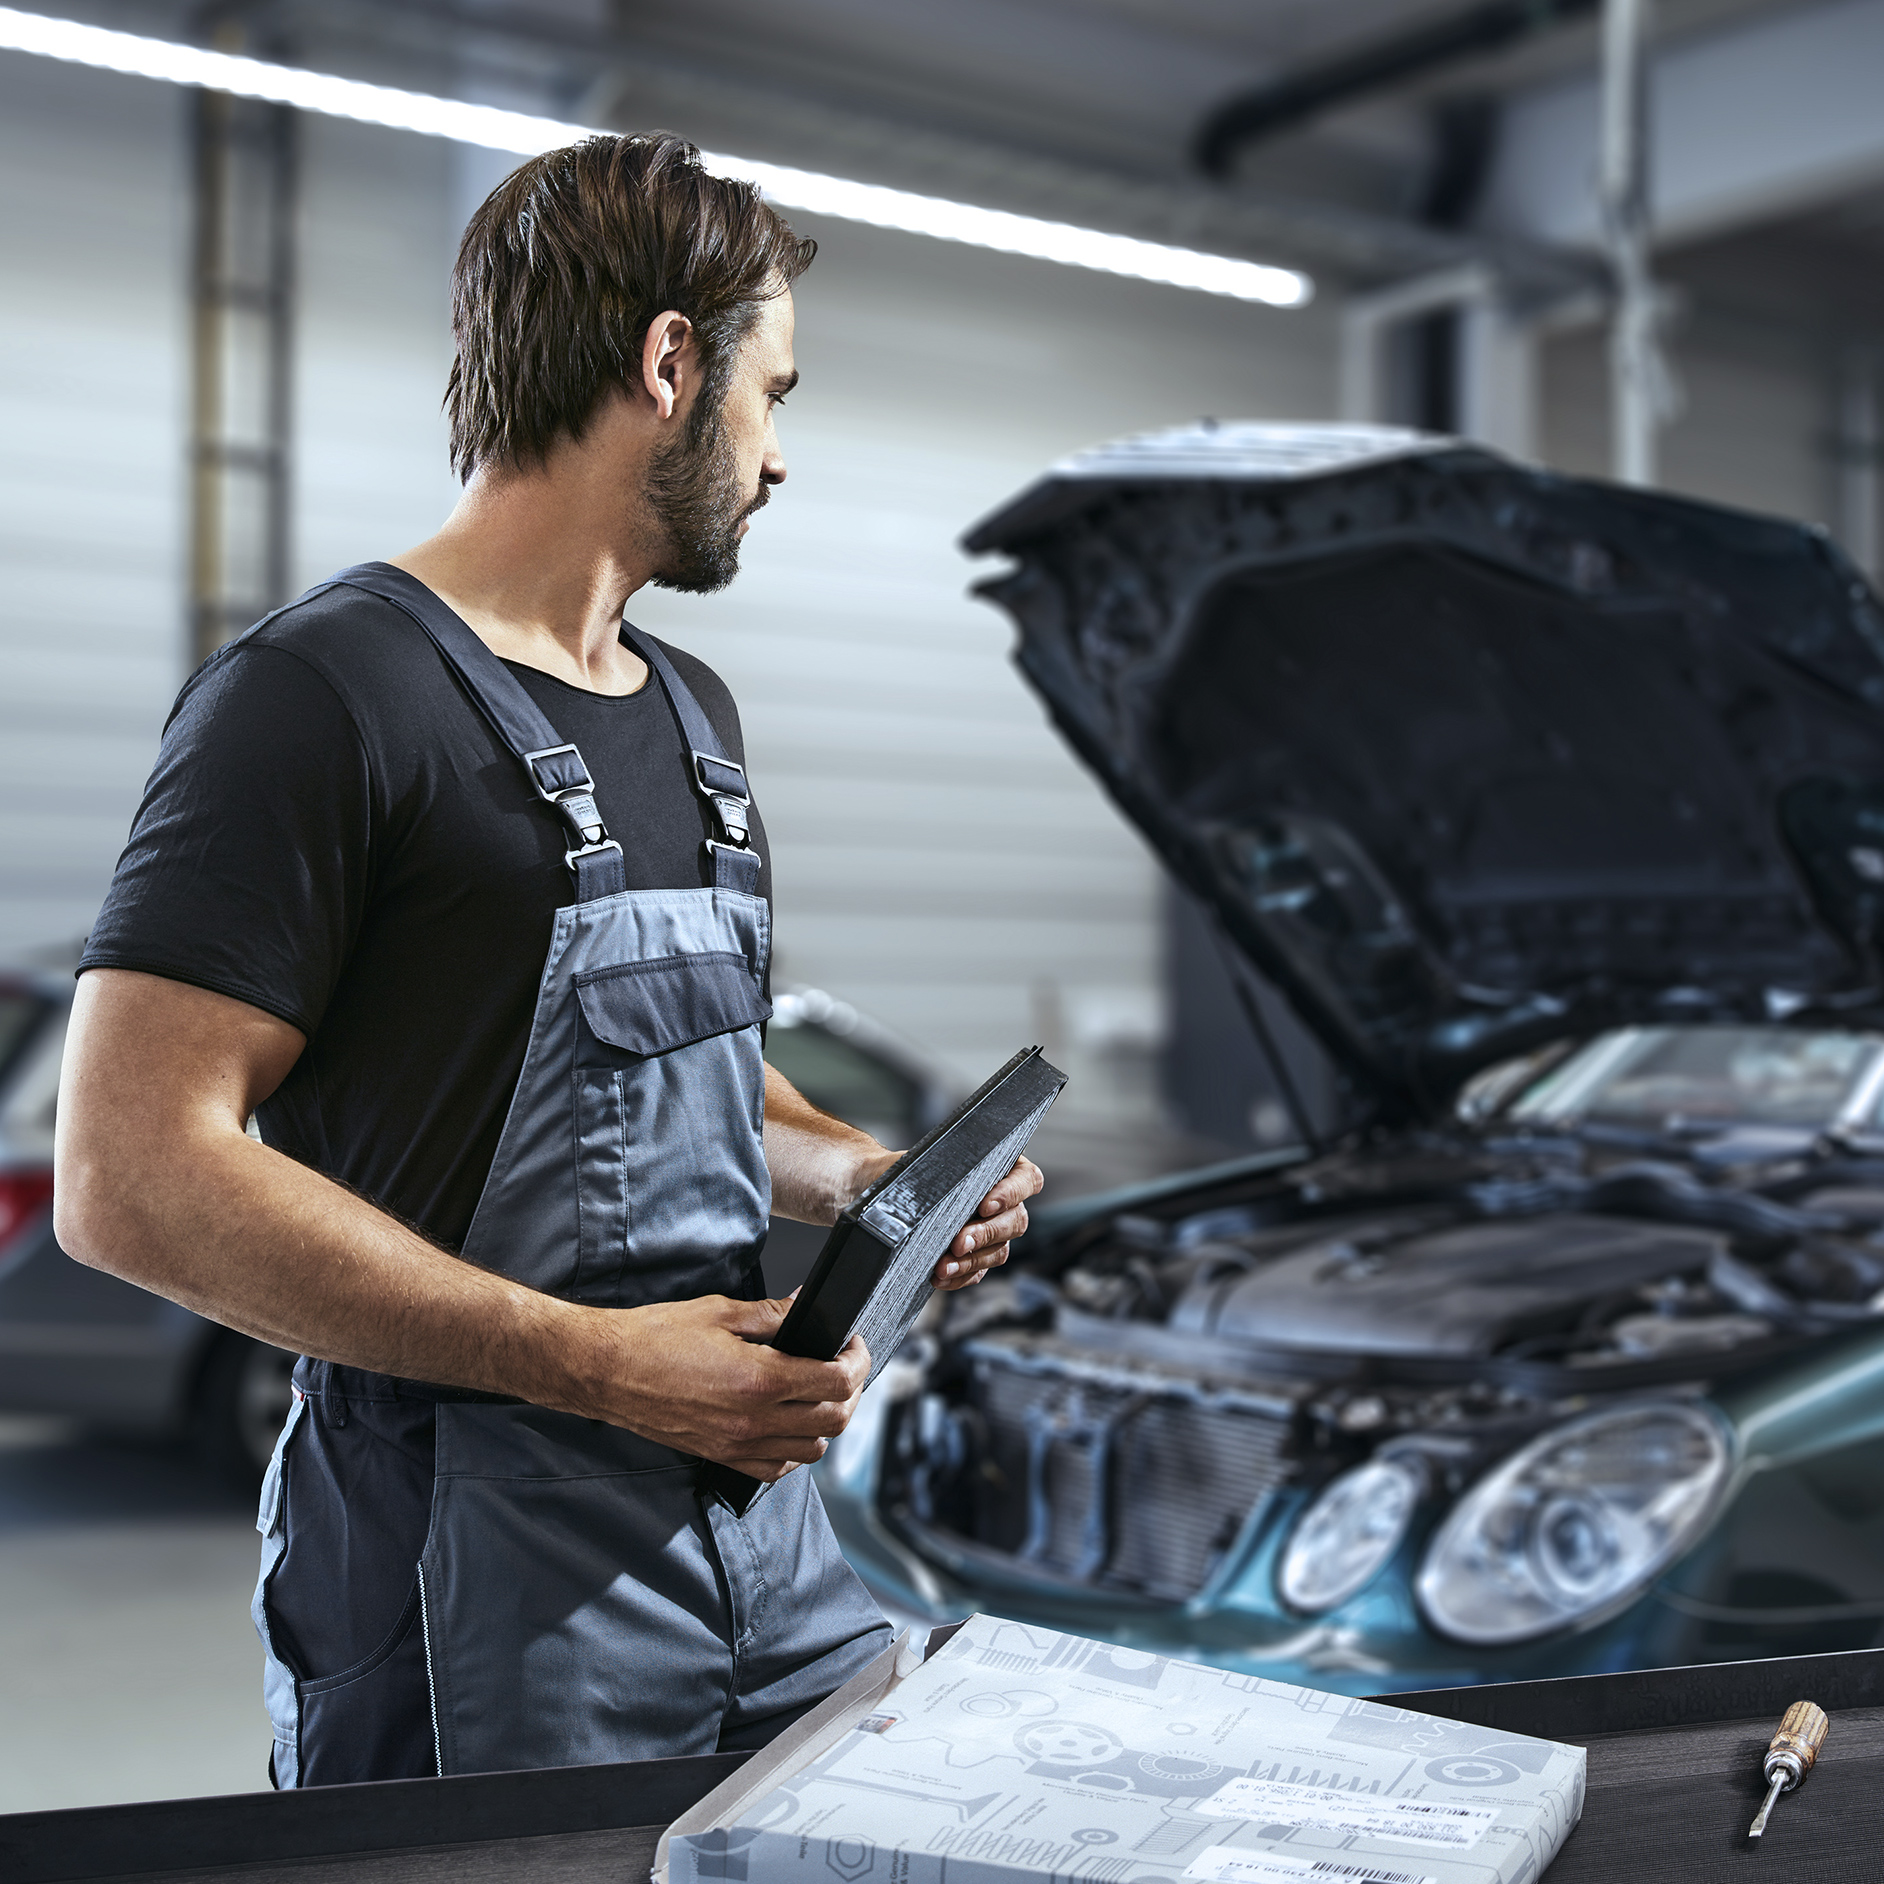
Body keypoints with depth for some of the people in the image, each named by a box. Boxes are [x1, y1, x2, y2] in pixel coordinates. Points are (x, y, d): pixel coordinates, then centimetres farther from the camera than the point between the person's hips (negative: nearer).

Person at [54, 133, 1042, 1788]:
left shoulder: (693, 710, 15)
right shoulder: (325, 689, -13)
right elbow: (134, 1175, -20)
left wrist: (867, 1175, 5)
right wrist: (597, 1361, -21)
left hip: (757, 1510, 8)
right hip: (483, 1576, -7)